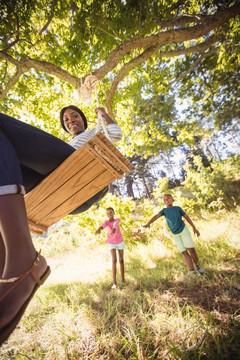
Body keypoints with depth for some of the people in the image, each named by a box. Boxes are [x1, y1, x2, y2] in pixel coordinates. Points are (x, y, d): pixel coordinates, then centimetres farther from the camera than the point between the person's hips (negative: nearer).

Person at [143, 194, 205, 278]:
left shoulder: (178, 208, 5)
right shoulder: (164, 210, 5)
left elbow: (187, 217, 9)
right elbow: (156, 216, -11)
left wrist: (194, 228, 5)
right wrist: (148, 223, -28)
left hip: (184, 230, -1)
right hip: (175, 234, 1)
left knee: (191, 249, -6)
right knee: (184, 252, -4)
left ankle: (197, 265, 14)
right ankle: (191, 270, -6)